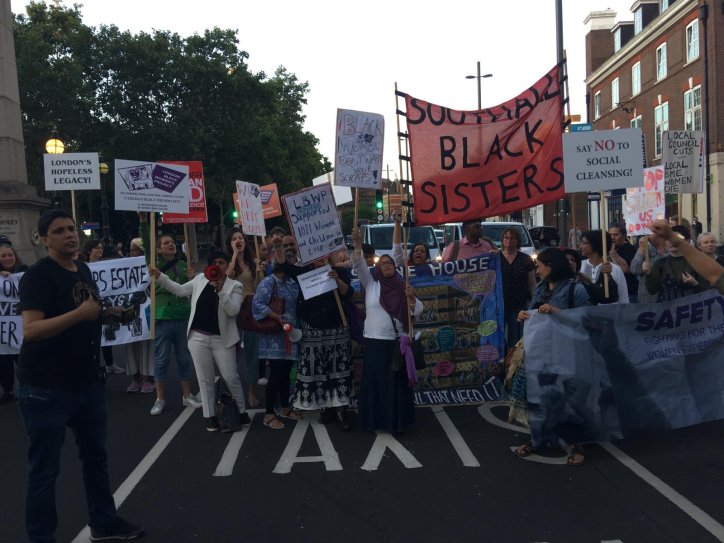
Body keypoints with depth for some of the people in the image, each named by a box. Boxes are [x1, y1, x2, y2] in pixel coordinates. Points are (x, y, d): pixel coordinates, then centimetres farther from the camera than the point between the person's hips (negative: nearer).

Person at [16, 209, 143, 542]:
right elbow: (30, 330, -27)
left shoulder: (84, 270, 10)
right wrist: (80, 313, -30)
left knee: (96, 455, 19)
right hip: (44, 388, -8)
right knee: (44, 469, 3)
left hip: (87, 381, 8)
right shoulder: (38, 275, -15)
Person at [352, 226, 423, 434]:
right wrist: (357, 243, -17)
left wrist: (410, 297, -19)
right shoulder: (371, 284, 5)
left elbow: (417, 312, -1)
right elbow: (359, 265, -6)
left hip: (397, 343, 1)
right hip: (374, 342, 0)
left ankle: (397, 421, 13)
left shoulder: (402, 287, 5)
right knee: (374, 381, 4)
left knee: (397, 382, 4)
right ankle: (374, 419, 14)